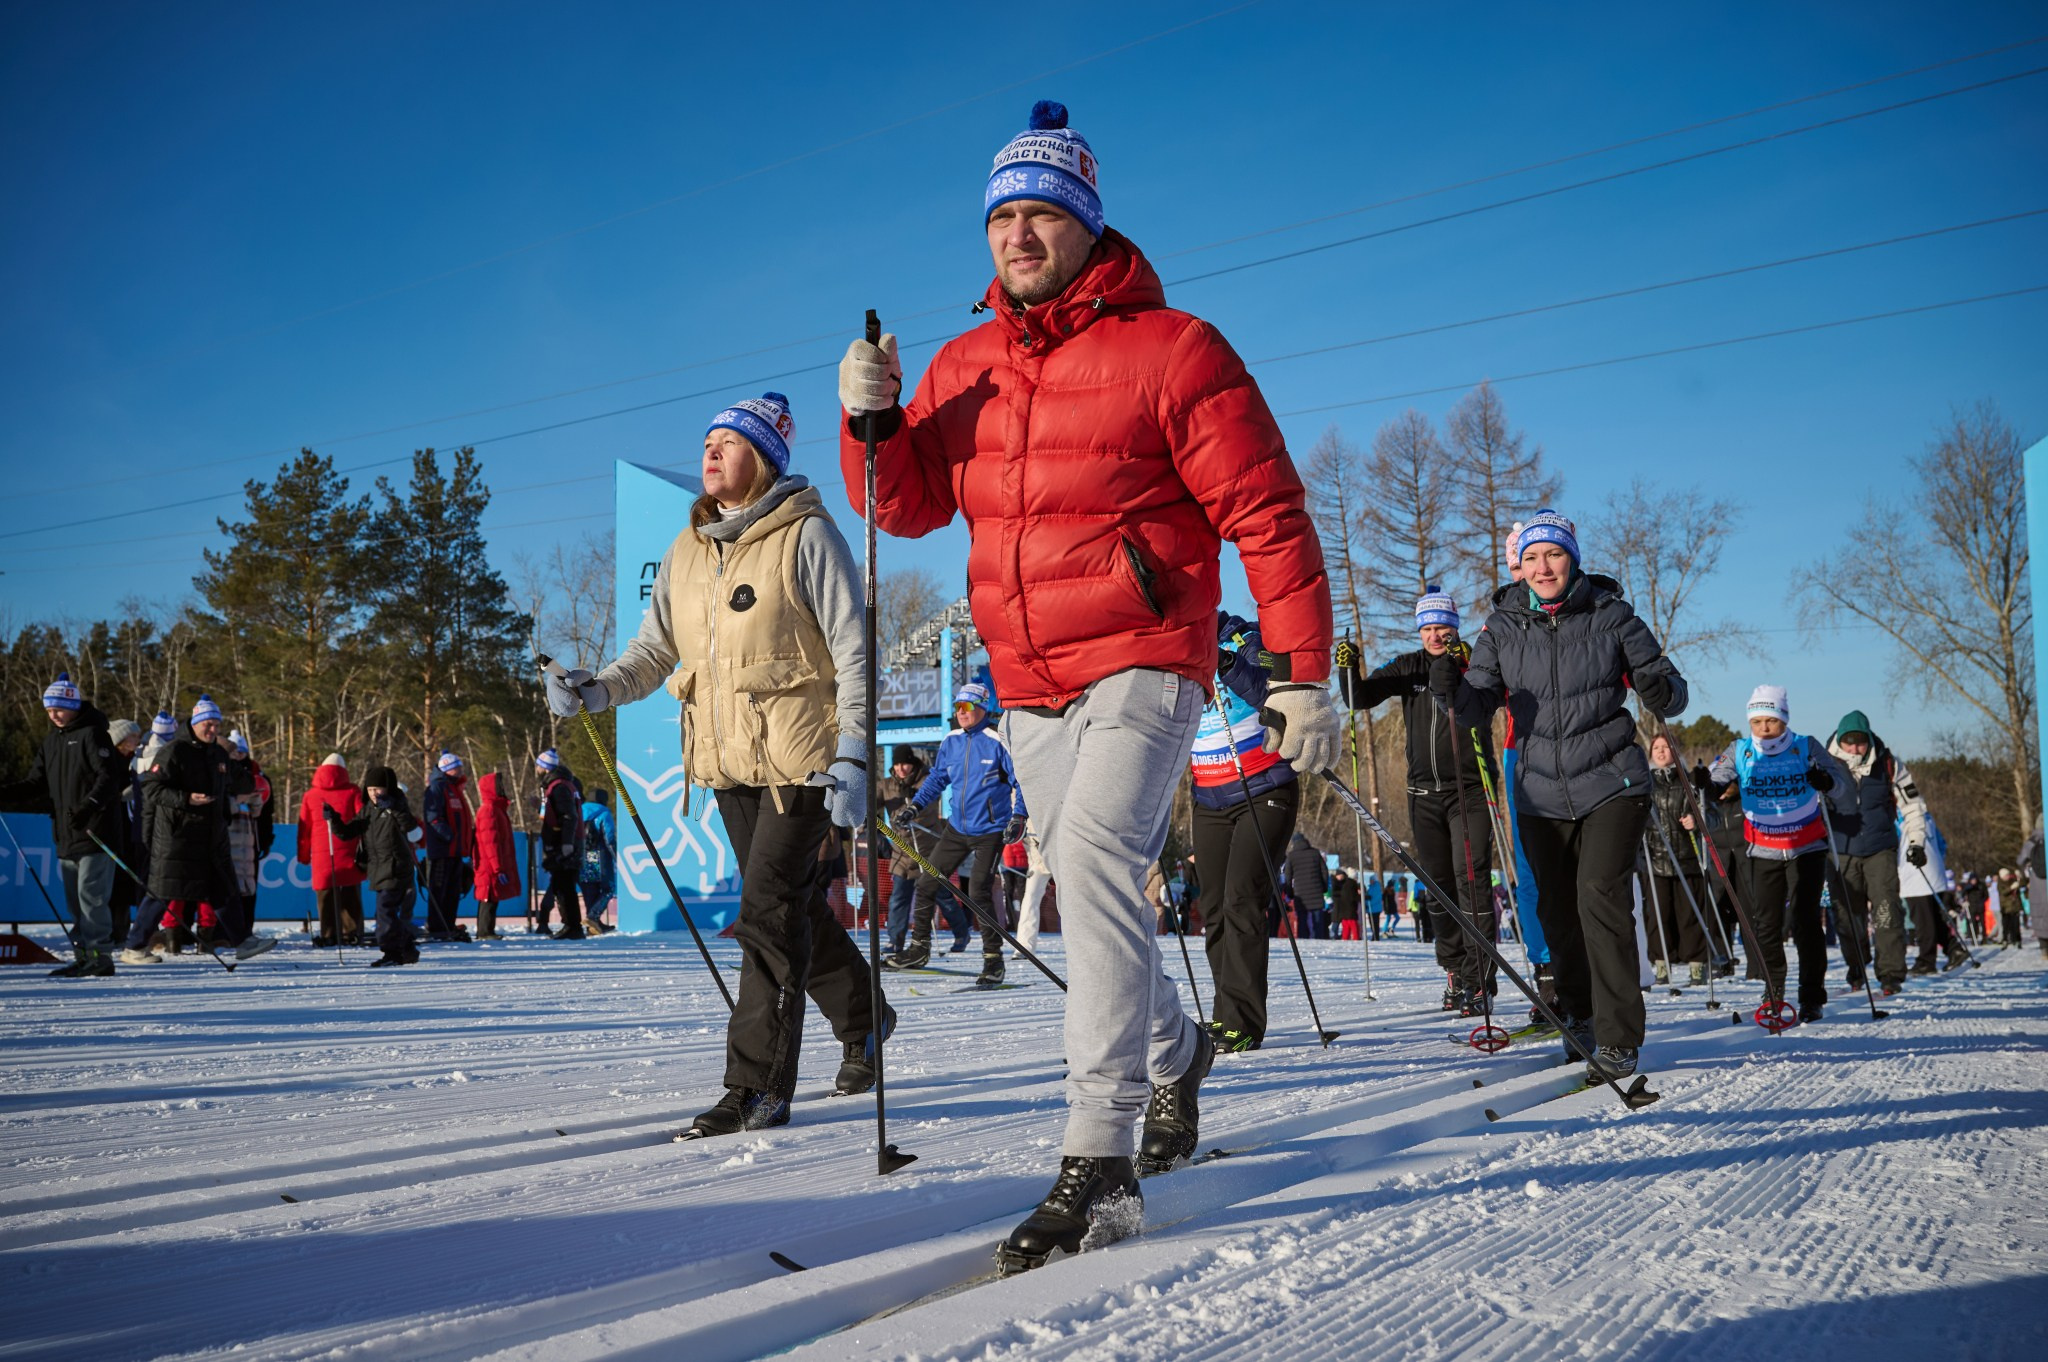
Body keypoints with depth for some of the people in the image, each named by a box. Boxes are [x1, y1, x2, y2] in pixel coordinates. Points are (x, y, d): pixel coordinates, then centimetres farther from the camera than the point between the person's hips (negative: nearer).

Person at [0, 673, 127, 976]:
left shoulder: (92, 734, -6)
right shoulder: (51, 740, 18)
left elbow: (109, 778, -16)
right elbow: (36, 784, 16)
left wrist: (88, 807, -29)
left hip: (96, 832, -8)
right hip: (65, 834, 8)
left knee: (91, 897, -9)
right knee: (74, 900, 9)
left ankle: (100, 957, -5)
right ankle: (83, 958, 14)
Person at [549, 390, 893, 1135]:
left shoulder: (808, 537, -8)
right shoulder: (685, 553, 11)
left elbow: (855, 653, -11)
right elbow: (653, 650, 11)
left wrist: (852, 758, -18)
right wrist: (595, 690, -9)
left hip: (802, 758, -7)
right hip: (729, 763, 7)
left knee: (770, 909, -11)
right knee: (795, 906, 16)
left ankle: (758, 1087, -4)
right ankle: (861, 1018, 38)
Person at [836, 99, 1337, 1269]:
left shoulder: (1171, 349, -5)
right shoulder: (965, 365, 11)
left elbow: (1266, 514, -7)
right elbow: (909, 505, 11)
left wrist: (1305, 675, -12)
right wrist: (872, 421, -9)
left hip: (1144, 659, -6)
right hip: (1028, 680, 6)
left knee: (1094, 861, -24)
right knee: (1086, 885, 16)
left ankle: (1099, 1159, -20)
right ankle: (1173, 1051, 42)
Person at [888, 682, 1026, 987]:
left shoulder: (997, 741, -12)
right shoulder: (951, 742, 6)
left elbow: (1020, 781, -9)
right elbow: (937, 778, 18)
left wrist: (1018, 817, -17)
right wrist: (916, 805, 7)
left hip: (990, 830, -7)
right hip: (957, 827, 7)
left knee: (978, 893, -14)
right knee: (927, 884, 7)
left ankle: (993, 958, 0)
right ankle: (919, 949, 21)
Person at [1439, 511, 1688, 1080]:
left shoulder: (1610, 617, -4)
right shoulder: (1503, 626, 3)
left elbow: (1669, 690, 0)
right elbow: (1476, 703, -1)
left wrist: (1660, 692, -23)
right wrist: (1447, 674, -21)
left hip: (1609, 783, -3)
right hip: (1541, 793, 3)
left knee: (1599, 895, -17)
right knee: (1556, 909, 11)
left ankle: (1619, 1039, -11)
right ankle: (1579, 1014, 34)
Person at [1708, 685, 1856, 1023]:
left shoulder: (1806, 748, -8)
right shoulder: (1739, 751, -4)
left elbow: (1844, 785, -9)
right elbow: (1716, 782, -7)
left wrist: (1828, 782, -31)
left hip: (1807, 849, -2)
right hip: (1764, 852, 2)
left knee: (1805, 920, -8)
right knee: (1765, 924, 2)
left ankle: (1812, 998, 1)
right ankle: (1774, 994, 18)